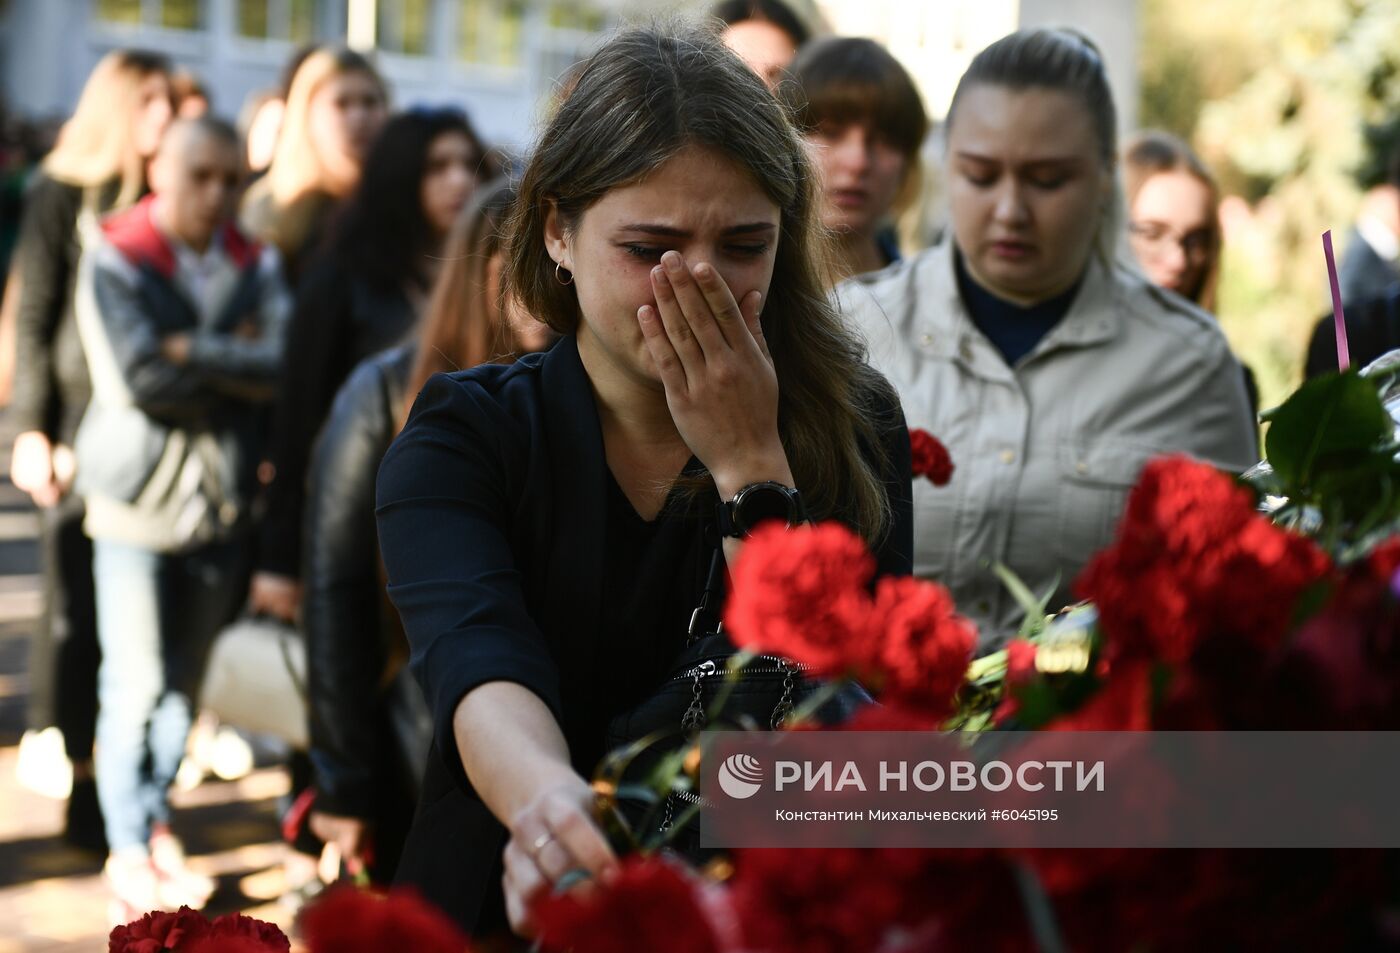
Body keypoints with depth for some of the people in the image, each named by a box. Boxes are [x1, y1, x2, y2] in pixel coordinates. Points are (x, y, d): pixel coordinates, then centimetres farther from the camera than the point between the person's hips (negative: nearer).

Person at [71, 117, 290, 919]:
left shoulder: (256, 266, 5)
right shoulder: (117, 261, -5)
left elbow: (281, 363, -10)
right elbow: (136, 378, -18)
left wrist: (194, 354, -18)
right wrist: (234, 360, -11)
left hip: (222, 495, 4)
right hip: (139, 495, -3)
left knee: (185, 679, 12)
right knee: (136, 681, 0)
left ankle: (157, 820, 27)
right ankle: (130, 848, 10)